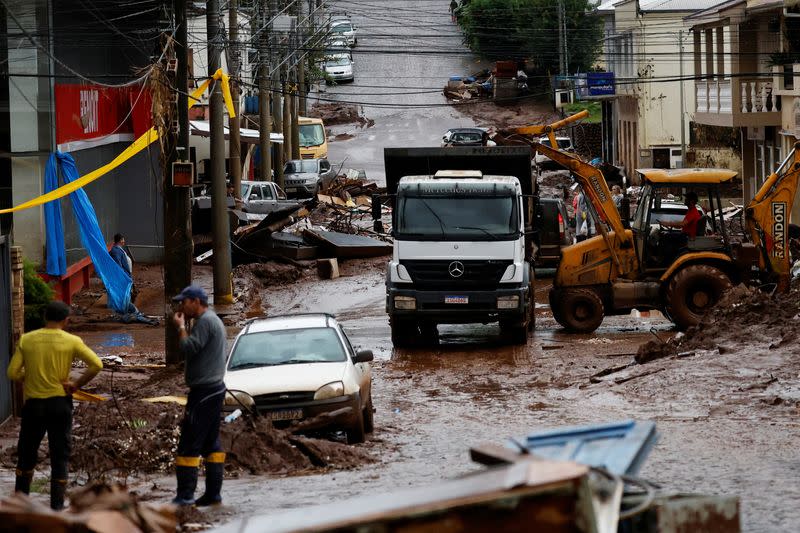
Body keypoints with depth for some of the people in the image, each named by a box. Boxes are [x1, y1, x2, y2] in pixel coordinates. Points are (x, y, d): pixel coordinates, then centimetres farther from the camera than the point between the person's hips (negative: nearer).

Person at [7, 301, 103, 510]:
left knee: (26, 453, 17)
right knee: (60, 456, 6)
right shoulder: (72, 341, -7)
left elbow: (13, 373, -6)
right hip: (60, 404, -1)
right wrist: (77, 384, -4)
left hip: (33, 404, 1)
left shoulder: (26, 340, -3)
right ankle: (57, 507, 5)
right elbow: (97, 365, -14)